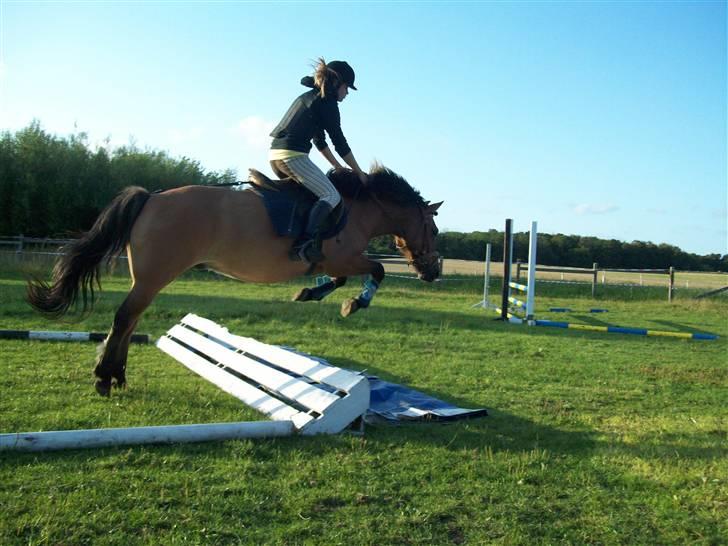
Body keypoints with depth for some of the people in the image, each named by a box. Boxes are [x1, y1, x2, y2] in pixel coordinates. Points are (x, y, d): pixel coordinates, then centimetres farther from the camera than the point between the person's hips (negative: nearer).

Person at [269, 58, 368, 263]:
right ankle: (304, 244, -31)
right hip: (293, 155, -10)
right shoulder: (327, 101, -2)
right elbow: (339, 142, -2)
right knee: (331, 195, -13)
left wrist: (337, 166, 32)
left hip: (275, 154, 10)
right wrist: (358, 172, 7)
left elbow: (319, 140, 31)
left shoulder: (309, 97, 26)